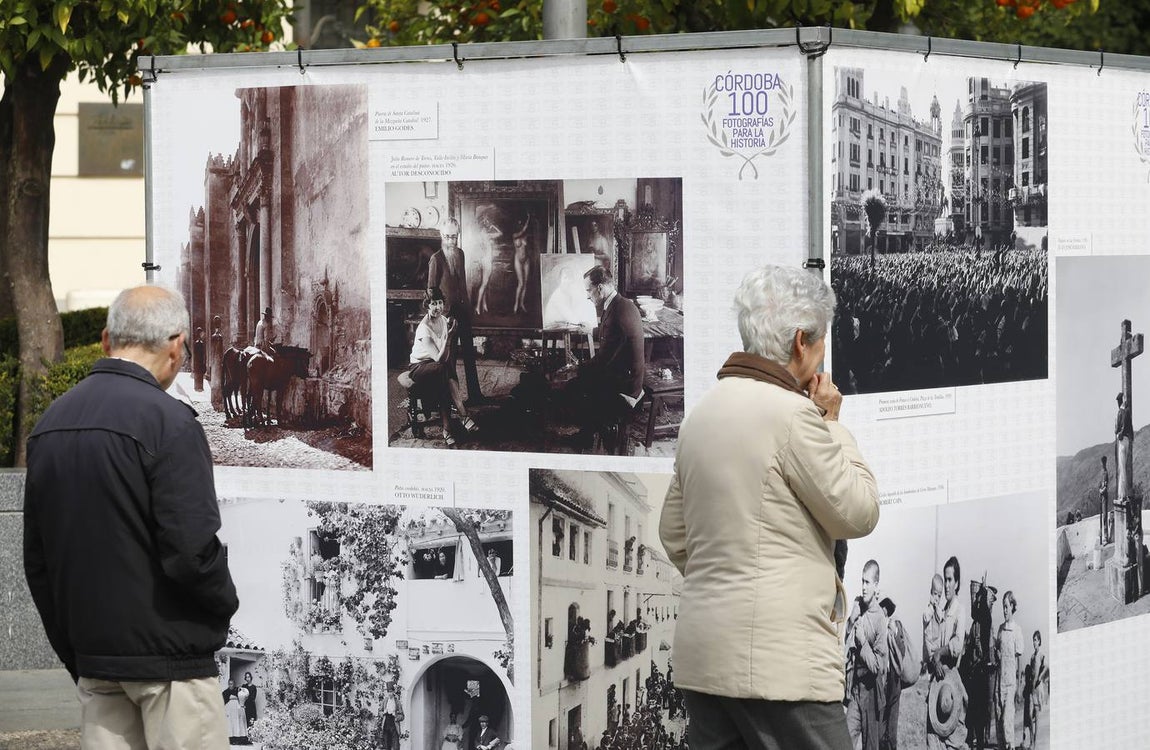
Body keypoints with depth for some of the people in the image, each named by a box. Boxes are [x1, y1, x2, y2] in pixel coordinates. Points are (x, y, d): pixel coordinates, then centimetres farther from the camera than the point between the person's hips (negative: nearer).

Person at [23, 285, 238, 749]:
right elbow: (192, 550, -20)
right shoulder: (168, 423, -15)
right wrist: (225, 601, 0)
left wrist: (72, 650, 18)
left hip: (92, 658, 7)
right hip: (170, 656, -7)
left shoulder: (49, 423, 9)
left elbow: (36, 558, 13)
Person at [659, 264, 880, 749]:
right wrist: (831, 422, 4)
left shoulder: (703, 412, 14)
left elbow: (674, 535, 20)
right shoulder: (792, 413, -13)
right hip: (776, 659, -9)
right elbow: (857, 513, -5)